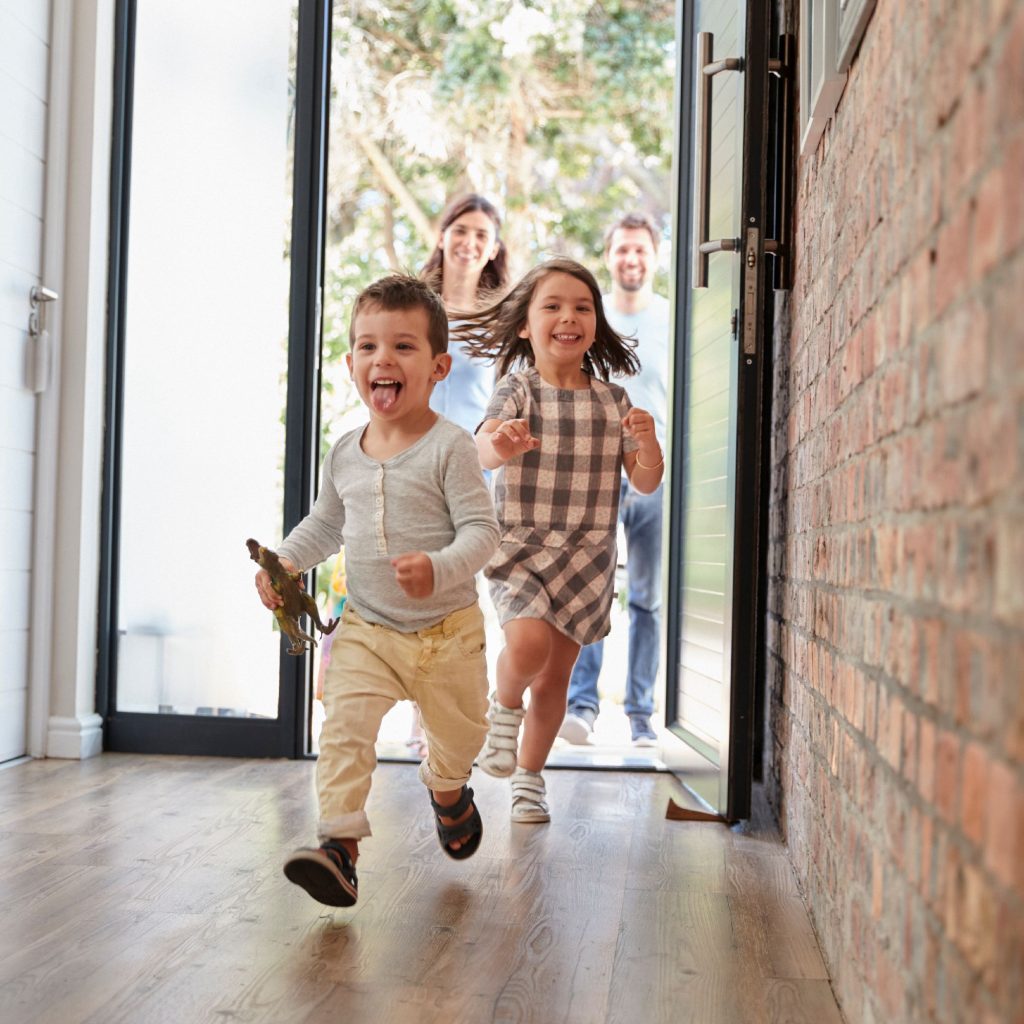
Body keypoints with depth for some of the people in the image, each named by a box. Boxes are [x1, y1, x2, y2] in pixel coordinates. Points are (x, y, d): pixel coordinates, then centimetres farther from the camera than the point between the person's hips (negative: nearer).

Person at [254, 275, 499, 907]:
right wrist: (285, 560, 5)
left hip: (447, 629, -2)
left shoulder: (449, 447, -14)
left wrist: (439, 569, -36)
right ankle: (340, 845, -16)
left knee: (458, 735, 16)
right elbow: (326, 524, 19)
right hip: (367, 629, 3)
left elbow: (482, 529, -19)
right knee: (345, 729, -17)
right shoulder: (345, 455, 3)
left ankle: (447, 790, 50)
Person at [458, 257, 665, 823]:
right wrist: (500, 443, -46)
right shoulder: (517, 389, -4)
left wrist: (648, 444, -15)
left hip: (586, 553, 3)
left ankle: (529, 777, 27)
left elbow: (645, 482, 6)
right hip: (518, 544, -3)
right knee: (529, 642, -26)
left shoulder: (612, 400, 6)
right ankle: (504, 706, 8)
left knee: (557, 673, 7)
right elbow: (483, 448, -22)